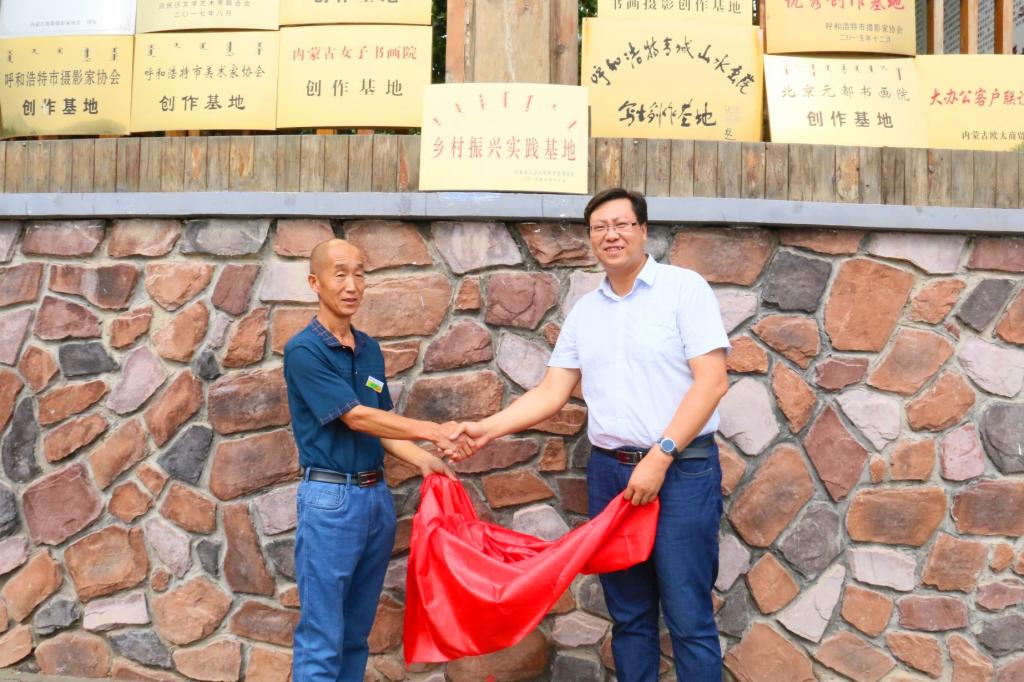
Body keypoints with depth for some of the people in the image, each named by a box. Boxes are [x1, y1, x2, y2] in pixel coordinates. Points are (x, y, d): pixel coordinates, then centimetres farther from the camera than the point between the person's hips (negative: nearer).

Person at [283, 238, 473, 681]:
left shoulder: (370, 350, 10)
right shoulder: (304, 350, -11)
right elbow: (356, 418, -17)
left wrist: (423, 460, -1)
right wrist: (434, 432, -16)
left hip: (376, 495, 7)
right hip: (330, 498, -7)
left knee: (357, 630, 15)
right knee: (322, 638, -1)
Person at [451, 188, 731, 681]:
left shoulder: (684, 288, -4)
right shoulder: (584, 311, 12)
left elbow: (712, 381, -12)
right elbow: (551, 393, 11)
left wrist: (661, 455, -17)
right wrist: (487, 428, -2)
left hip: (681, 470, -5)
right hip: (609, 472, 5)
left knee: (689, 619, -1)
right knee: (628, 615, 13)